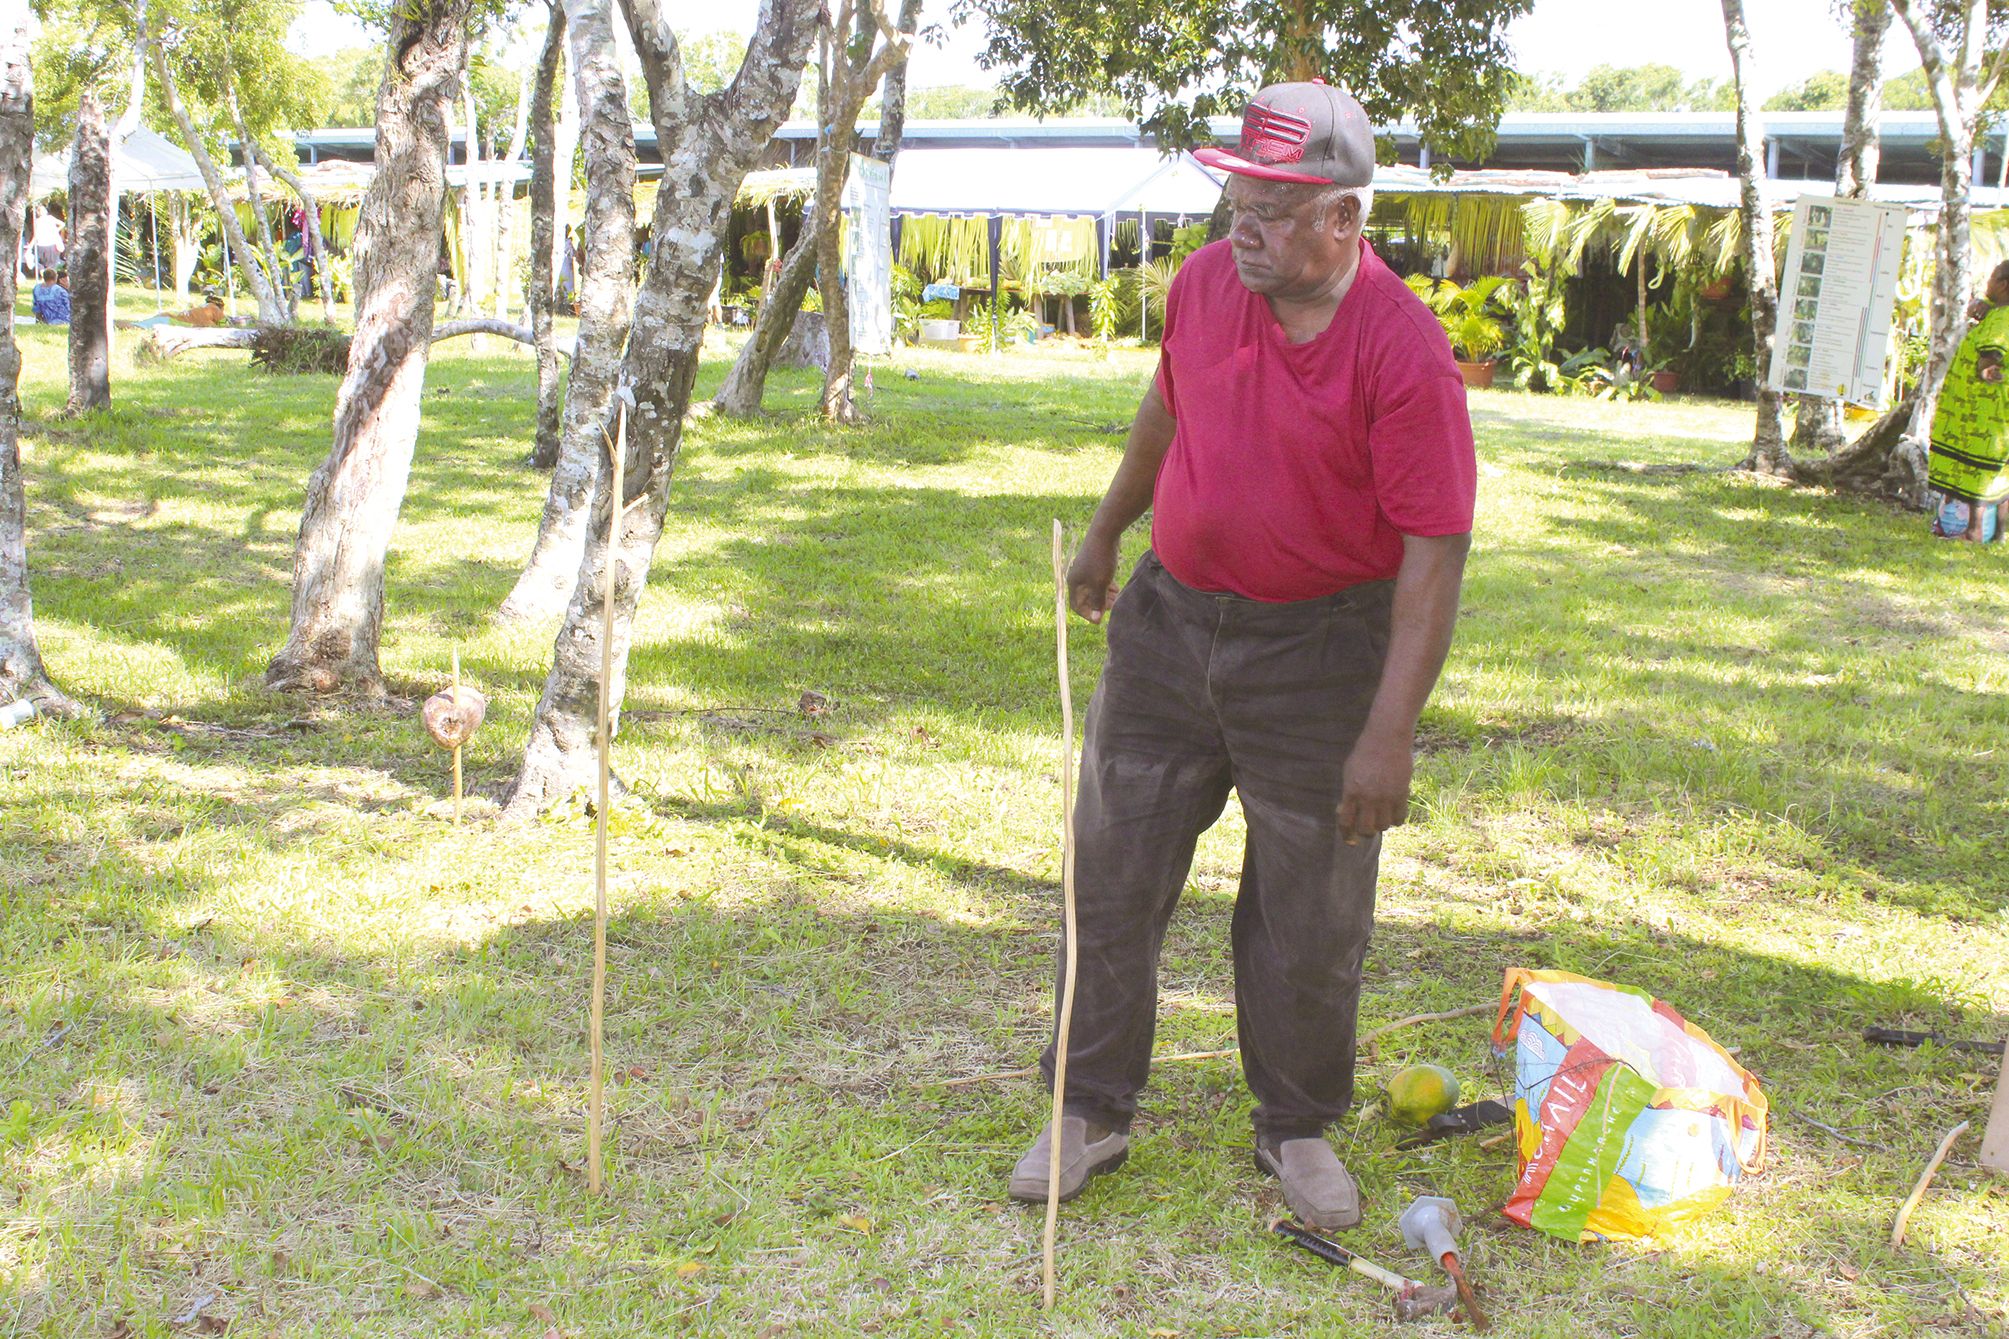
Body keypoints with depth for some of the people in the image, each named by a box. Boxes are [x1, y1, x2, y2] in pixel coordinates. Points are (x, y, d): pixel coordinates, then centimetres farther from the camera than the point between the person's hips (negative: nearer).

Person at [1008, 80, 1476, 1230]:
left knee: (1310, 920, 9)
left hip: (1318, 653, -4)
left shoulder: (1404, 350, -20)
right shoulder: (1205, 282, -2)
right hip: (1170, 619, 5)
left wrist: (1390, 732, -22)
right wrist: (1108, 531, 28)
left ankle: (1299, 1129, 31)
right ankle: (1093, 1111, 27)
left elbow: (1437, 549, -19)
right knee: (1113, 877, 10)